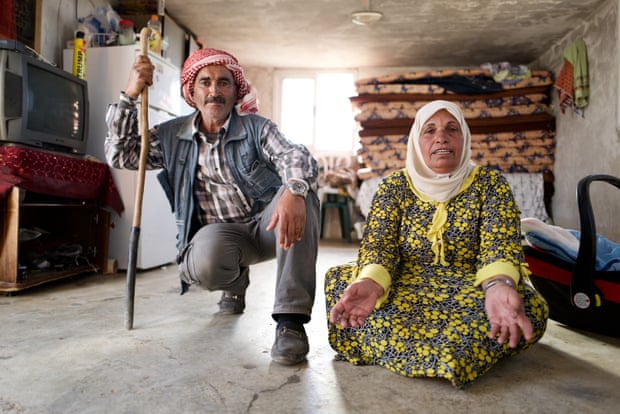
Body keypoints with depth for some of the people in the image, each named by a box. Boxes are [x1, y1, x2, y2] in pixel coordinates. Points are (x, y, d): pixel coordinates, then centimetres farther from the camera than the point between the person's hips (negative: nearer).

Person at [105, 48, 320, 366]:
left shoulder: (256, 127, 0)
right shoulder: (172, 136, 10)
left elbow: (294, 156, -19)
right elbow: (120, 154, 6)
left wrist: (294, 190, -45)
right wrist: (129, 95, -5)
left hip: (267, 224, -1)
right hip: (222, 233, 1)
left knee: (300, 194, -34)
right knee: (203, 265, -36)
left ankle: (291, 319, -34)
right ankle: (236, 282, 7)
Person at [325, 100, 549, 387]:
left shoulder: (489, 183, 0)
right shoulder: (395, 186, 2)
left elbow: (501, 244, -14)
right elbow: (377, 243, -10)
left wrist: (499, 285, -39)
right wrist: (370, 282, -35)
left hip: (469, 292, 0)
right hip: (405, 290, 1)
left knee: (530, 305, -31)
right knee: (339, 280, -24)